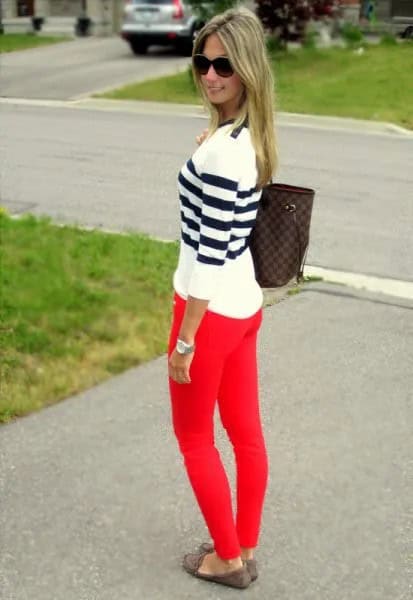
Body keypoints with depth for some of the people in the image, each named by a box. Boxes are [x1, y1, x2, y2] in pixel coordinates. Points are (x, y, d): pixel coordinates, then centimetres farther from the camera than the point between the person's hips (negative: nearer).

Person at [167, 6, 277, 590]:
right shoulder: (252, 136, 3)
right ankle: (246, 548, 34)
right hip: (245, 302, 9)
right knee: (245, 429, 18)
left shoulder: (220, 151, -26)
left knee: (194, 436, 11)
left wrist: (184, 340, -18)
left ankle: (228, 558, 25)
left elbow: (209, 254, -24)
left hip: (212, 308, -9)